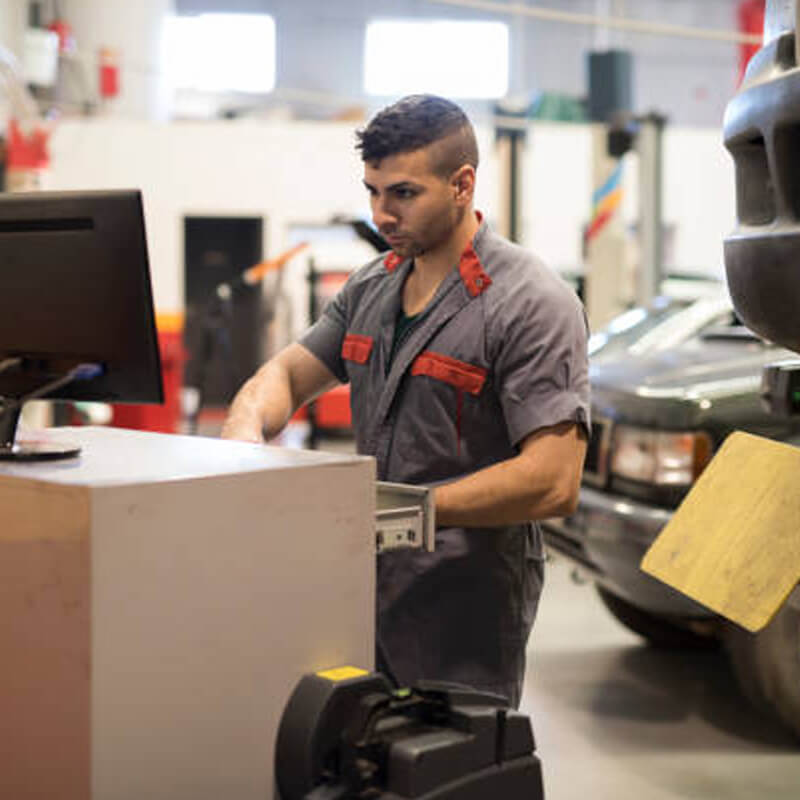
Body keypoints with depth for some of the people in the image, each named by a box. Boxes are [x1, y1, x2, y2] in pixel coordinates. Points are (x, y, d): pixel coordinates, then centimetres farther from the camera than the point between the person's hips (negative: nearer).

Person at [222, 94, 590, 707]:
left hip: (465, 612, -7)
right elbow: (287, 374, 15)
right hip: (364, 588, 7)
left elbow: (552, 484, -21)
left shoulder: (533, 305, -14)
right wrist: (246, 429, -9)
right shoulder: (371, 288, 10)